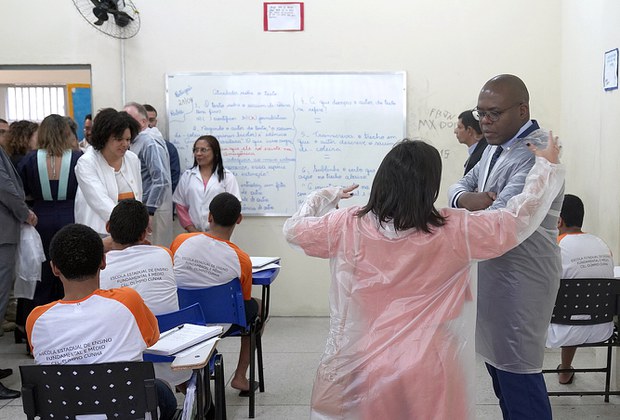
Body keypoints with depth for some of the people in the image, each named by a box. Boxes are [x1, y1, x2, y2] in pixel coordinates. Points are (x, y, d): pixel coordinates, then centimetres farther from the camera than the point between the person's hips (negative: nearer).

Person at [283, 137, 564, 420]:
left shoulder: (347, 227, -9)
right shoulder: (453, 231, -12)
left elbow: (293, 230, 7)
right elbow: (520, 216, -2)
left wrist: (326, 196, 23)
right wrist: (546, 164, 12)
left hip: (359, 366, 1)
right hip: (426, 369, -1)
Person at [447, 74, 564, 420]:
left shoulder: (535, 154, -21)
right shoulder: (496, 147, 12)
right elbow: (461, 185, 12)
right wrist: (466, 199, -13)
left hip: (520, 278, -9)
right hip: (492, 272, 9)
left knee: (517, 375, -1)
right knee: (498, 364, 19)